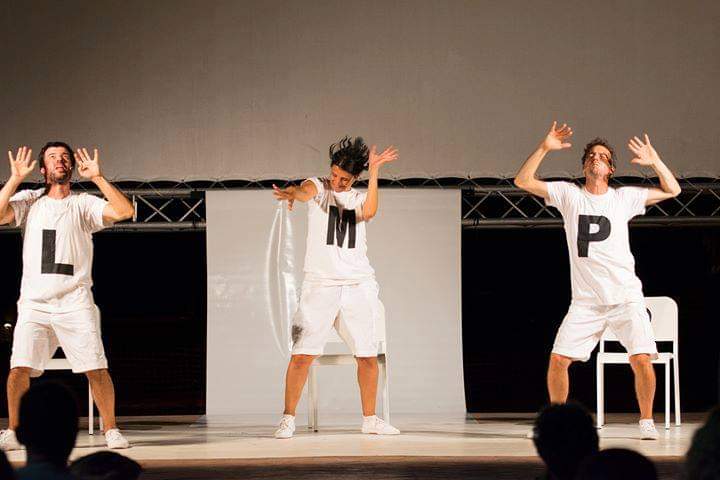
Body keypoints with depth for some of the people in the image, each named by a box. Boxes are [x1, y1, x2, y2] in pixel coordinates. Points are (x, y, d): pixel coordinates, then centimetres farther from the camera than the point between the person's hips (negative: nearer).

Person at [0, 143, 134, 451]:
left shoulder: (83, 204, 9)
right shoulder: (29, 201, 13)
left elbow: (124, 211, -6)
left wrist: (97, 177, -8)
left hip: (75, 303, -1)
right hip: (34, 302, 1)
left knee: (97, 368, -7)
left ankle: (111, 430, 6)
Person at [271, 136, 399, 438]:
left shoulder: (359, 199, 12)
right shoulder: (317, 187, 4)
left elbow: (369, 212, -12)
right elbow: (305, 191, -21)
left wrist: (374, 173, -15)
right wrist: (292, 194, -44)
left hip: (359, 285, 3)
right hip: (320, 284, -3)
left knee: (368, 356, 4)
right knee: (302, 354, -9)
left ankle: (370, 419, 18)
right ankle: (288, 419, -1)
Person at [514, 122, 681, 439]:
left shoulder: (624, 197, 6)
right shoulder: (568, 194, 6)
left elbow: (672, 190, 8)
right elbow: (523, 181, 1)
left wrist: (655, 162, -8)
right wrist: (544, 148, -9)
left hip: (626, 297, -1)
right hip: (585, 302, 1)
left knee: (641, 359, -15)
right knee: (558, 359, -7)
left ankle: (646, 421, 3)